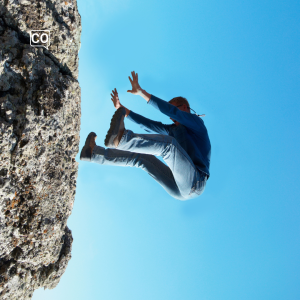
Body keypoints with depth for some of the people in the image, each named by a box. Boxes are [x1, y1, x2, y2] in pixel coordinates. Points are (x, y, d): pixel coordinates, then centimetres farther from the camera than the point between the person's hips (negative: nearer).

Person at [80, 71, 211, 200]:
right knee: (141, 157, 3)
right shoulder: (174, 129, 25)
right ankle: (93, 153, 4)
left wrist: (141, 92, -13)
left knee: (167, 143, -27)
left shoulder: (196, 122, 7)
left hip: (194, 184, -6)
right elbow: (148, 124, 19)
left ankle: (120, 138, -40)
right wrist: (122, 109, 16)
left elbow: (172, 111, -9)